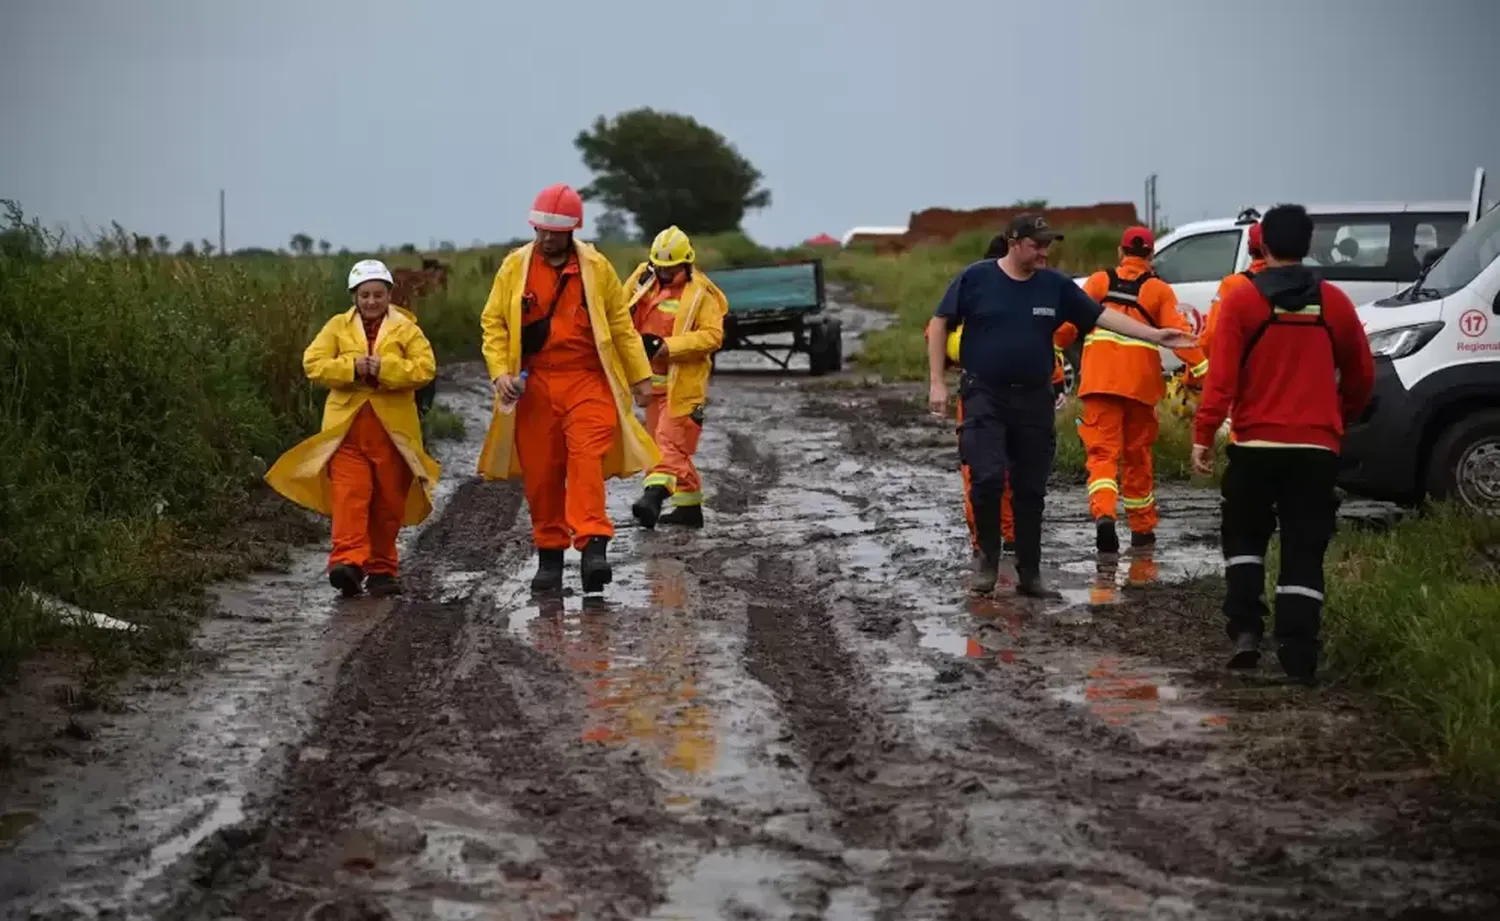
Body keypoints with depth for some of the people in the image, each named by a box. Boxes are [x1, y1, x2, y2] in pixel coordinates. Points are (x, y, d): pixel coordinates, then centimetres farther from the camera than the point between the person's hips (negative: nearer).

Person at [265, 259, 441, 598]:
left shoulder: (405, 329, 6)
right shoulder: (338, 327, 10)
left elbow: (425, 367, -7)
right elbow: (313, 363, 0)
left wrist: (384, 369, -20)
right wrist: (351, 368, -16)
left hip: (393, 429, 0)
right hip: (347, 426, 0)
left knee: (388, 502, 7)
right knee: (349, 495, -15)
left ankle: (381, 570, 17)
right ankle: (348, 562, -25)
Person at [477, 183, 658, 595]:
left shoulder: (596, 267, 4)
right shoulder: (515, 267, 5)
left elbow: (620, 324, 10)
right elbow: (493, 321, 6)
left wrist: (640, 376, 10)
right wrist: (500, 371, -7)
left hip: (587, 380, -1)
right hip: (534, 384, 1)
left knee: (587, 461, -16)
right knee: (540, 472, 5)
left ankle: (593, 546, -22)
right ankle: (549, 555, 16)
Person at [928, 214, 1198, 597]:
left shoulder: (1055, 285, 3)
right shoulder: (976, 278, -5)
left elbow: (1101, 315, 5)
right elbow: (939, 324, 1)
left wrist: (1155, 335, -3)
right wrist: (937, 381, -4)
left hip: (1035, 399, 3)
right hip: (985, 396, -3)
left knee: (1031, 490, 7)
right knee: (988, 478, -17)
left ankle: (1029, 573, 18)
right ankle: (987, 560, 3)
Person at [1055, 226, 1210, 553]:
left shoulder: (1098, 282, 8)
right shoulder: (1159, 290, 6)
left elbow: (1068, 323, 1)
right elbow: (1178, 332, -3)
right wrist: (1201, 371, -5)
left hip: (1100, 379, -1)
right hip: (1140, 382, 1)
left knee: (1103, 451, -5)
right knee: (1137, 455, 15)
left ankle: (1103, 514, -30)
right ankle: (1142, 529, 25)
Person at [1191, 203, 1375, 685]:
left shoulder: (1242, 299, -5)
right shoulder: (1334, 302, 4)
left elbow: (1221, 377, -11)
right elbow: (1362, 376, 11)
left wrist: (1203, 434, -6)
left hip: (1255, 444, -1)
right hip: (1316, 447, 2)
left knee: (1244, 537, 16)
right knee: (1304, 551, 5)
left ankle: (1245, 630, 1)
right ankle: (1299, 654, 0)